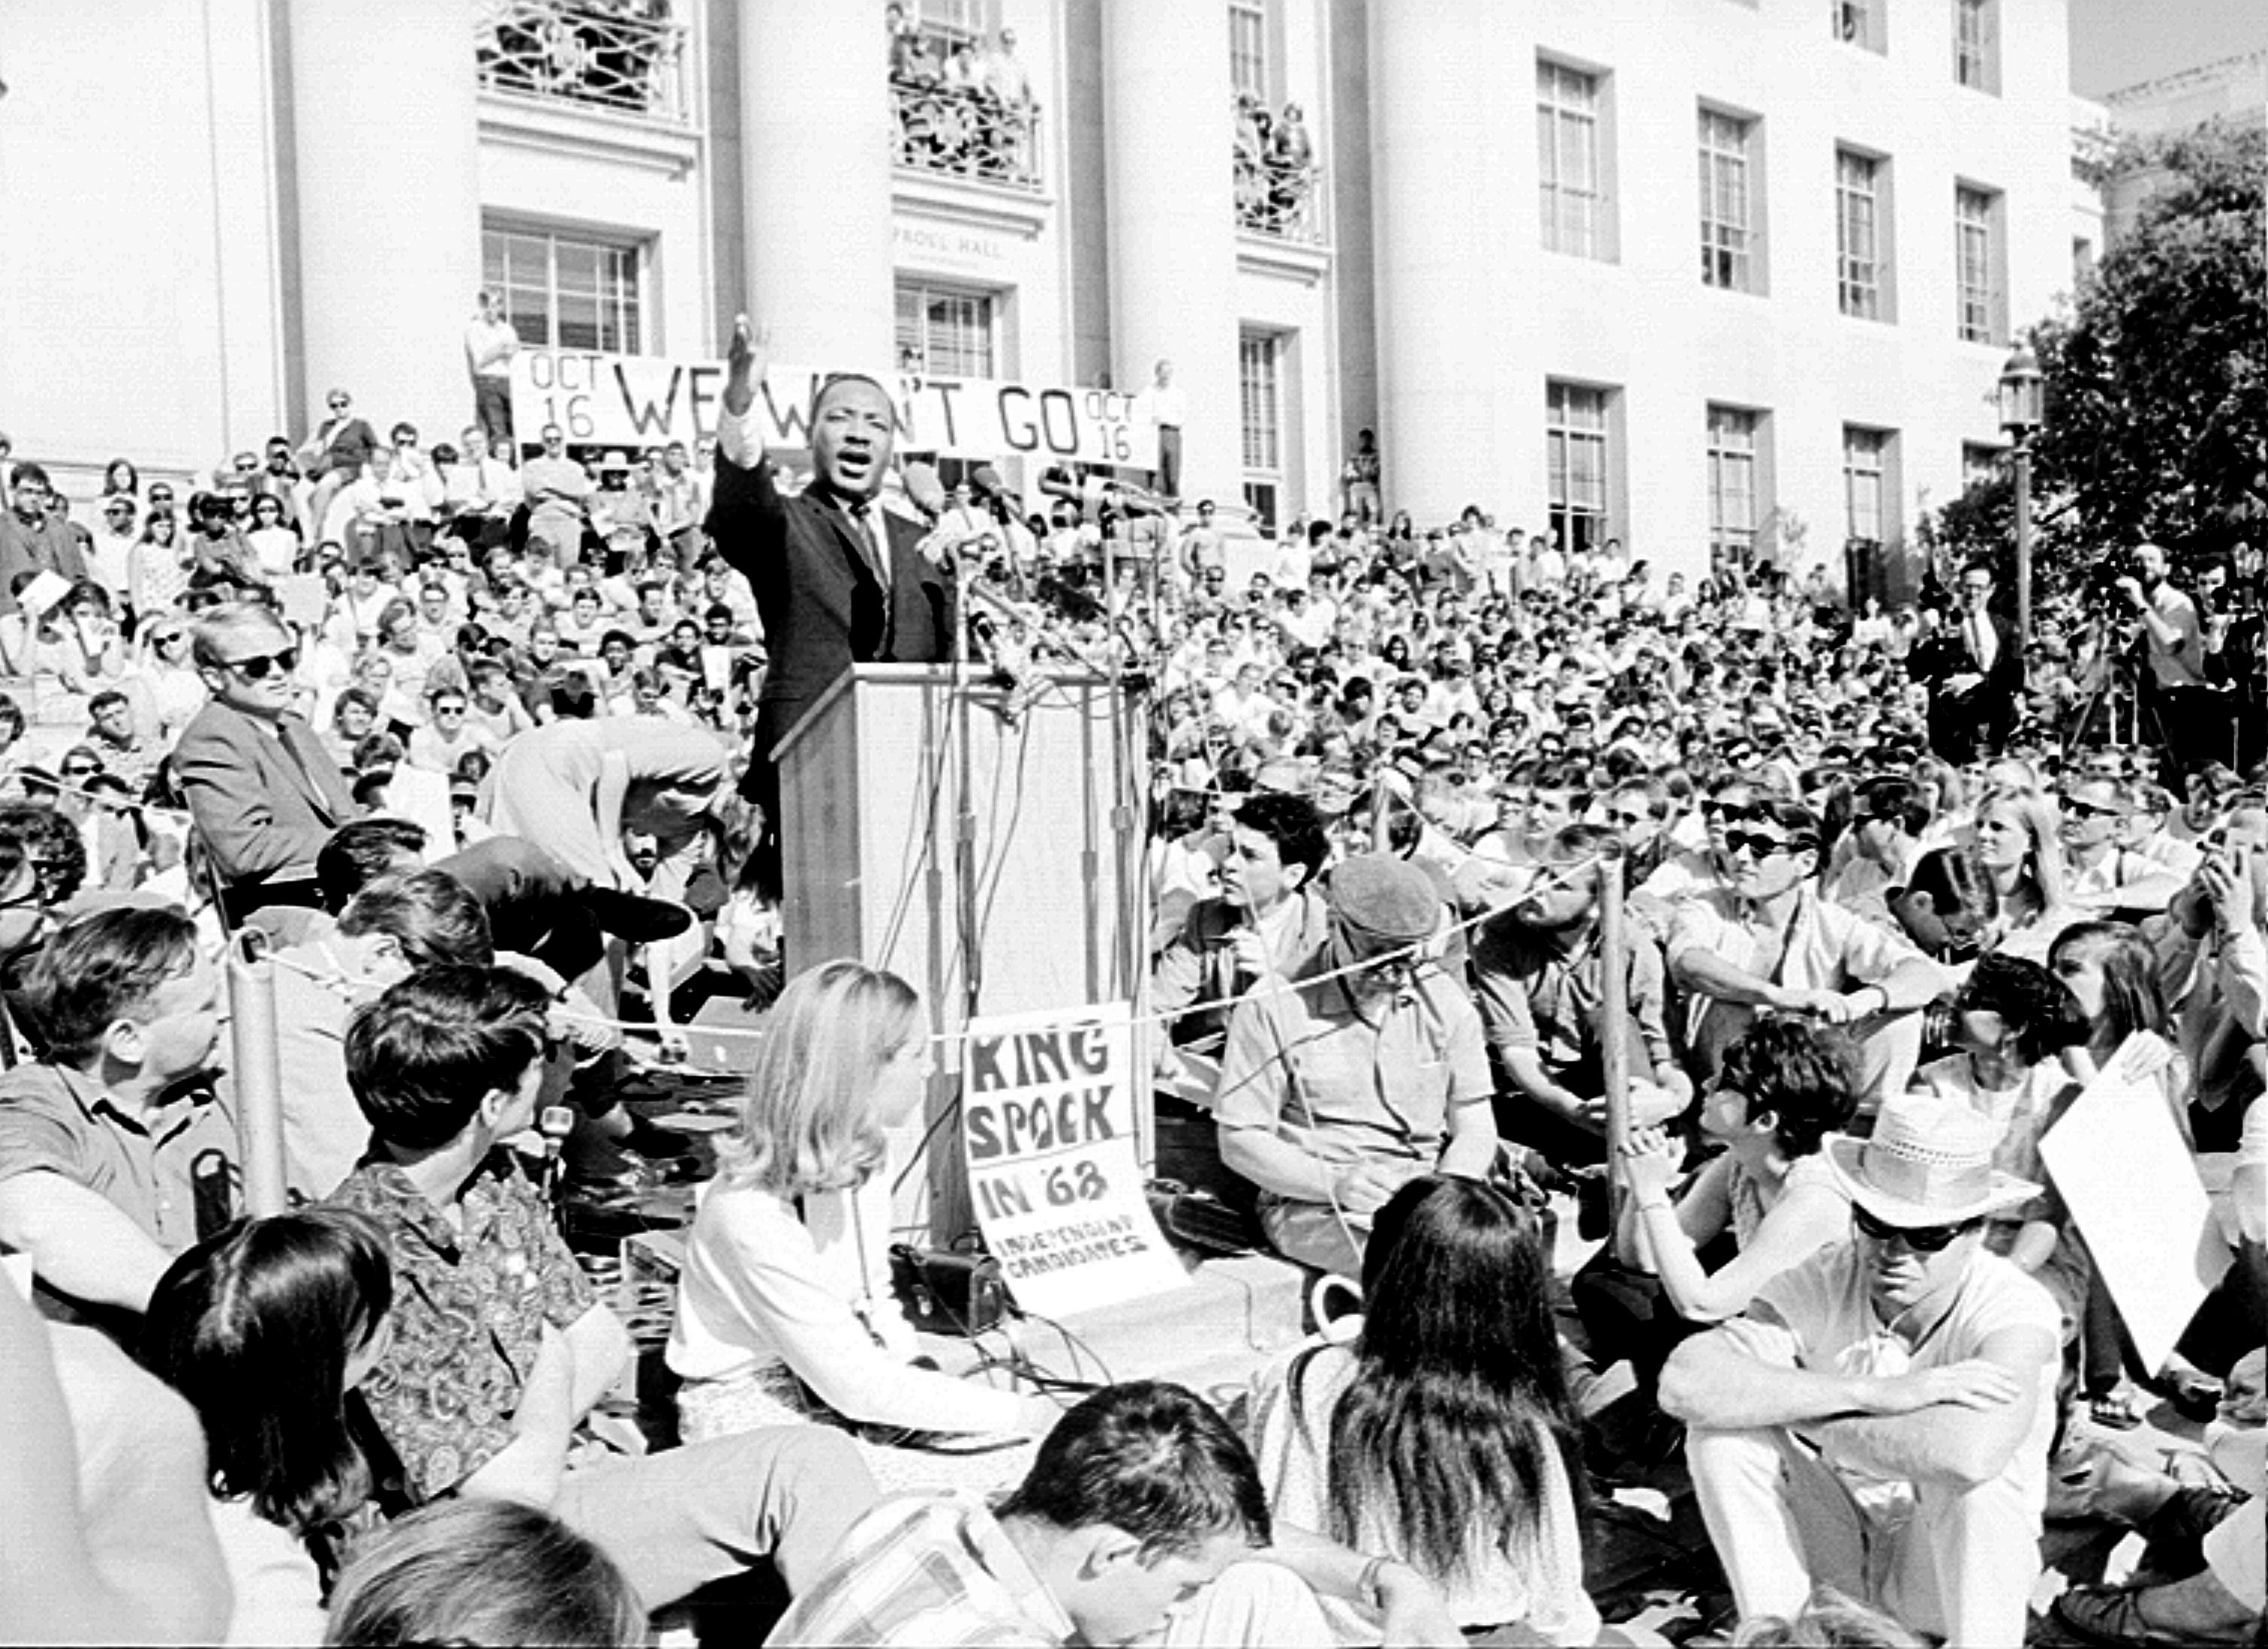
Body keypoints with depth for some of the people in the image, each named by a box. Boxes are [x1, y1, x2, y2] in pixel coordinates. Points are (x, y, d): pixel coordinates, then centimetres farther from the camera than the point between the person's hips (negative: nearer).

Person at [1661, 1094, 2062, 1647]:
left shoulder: (2017, 1311, -25)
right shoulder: (1821, 1285, -17)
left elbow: (1970, 1452, -48)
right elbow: (1684, 1384, -34)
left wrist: (1816, 1425, -30)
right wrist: (1872, 1393, -37)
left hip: (1959, 1566, -3)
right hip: (1840, 1555, 3)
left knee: (1976, 1474, -34)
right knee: (1723, 1431, -21)